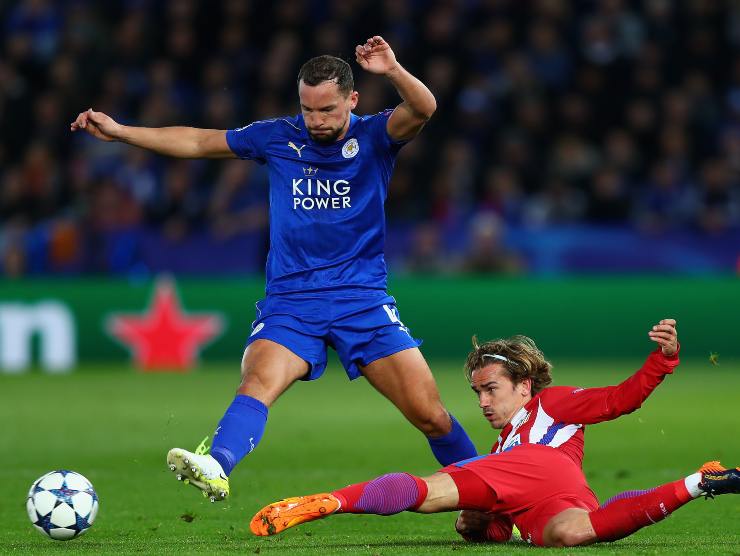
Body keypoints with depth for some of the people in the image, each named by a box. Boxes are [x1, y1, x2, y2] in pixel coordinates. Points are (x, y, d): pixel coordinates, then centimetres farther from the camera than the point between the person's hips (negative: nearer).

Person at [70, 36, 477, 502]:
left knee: (430, 415, -6)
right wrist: (119, 132, 10)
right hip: (290, 301, 1)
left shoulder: (374, 137, -1)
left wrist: (393, 71, -42)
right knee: (258, 382, -28)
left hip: (364, 300, -1)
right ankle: (216, 469, -52)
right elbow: (198, 142, 14)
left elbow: (423, 109, -22)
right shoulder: (279, 137, 5)